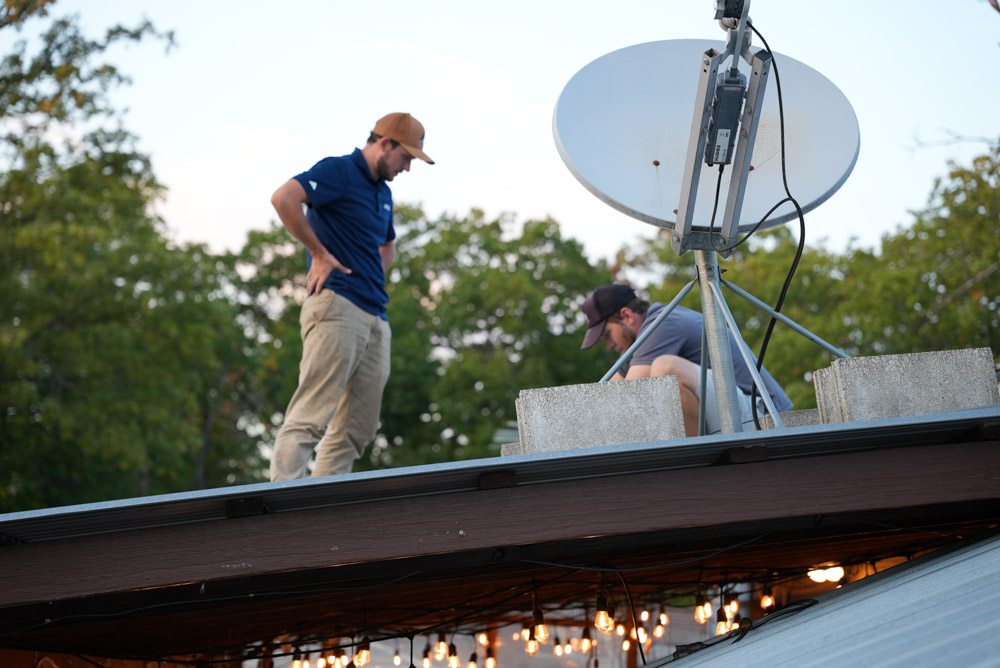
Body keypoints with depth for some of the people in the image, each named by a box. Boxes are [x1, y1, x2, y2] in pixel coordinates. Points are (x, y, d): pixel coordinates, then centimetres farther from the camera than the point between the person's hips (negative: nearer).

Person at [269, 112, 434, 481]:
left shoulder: (383, 192, 24)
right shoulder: (338, 171, -2)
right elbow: (283, 198, -19)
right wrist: (319, 253, -13)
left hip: (375, 316, 9)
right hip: (337, 308, -9)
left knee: (357, 429, 5)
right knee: (311, 417, -16)